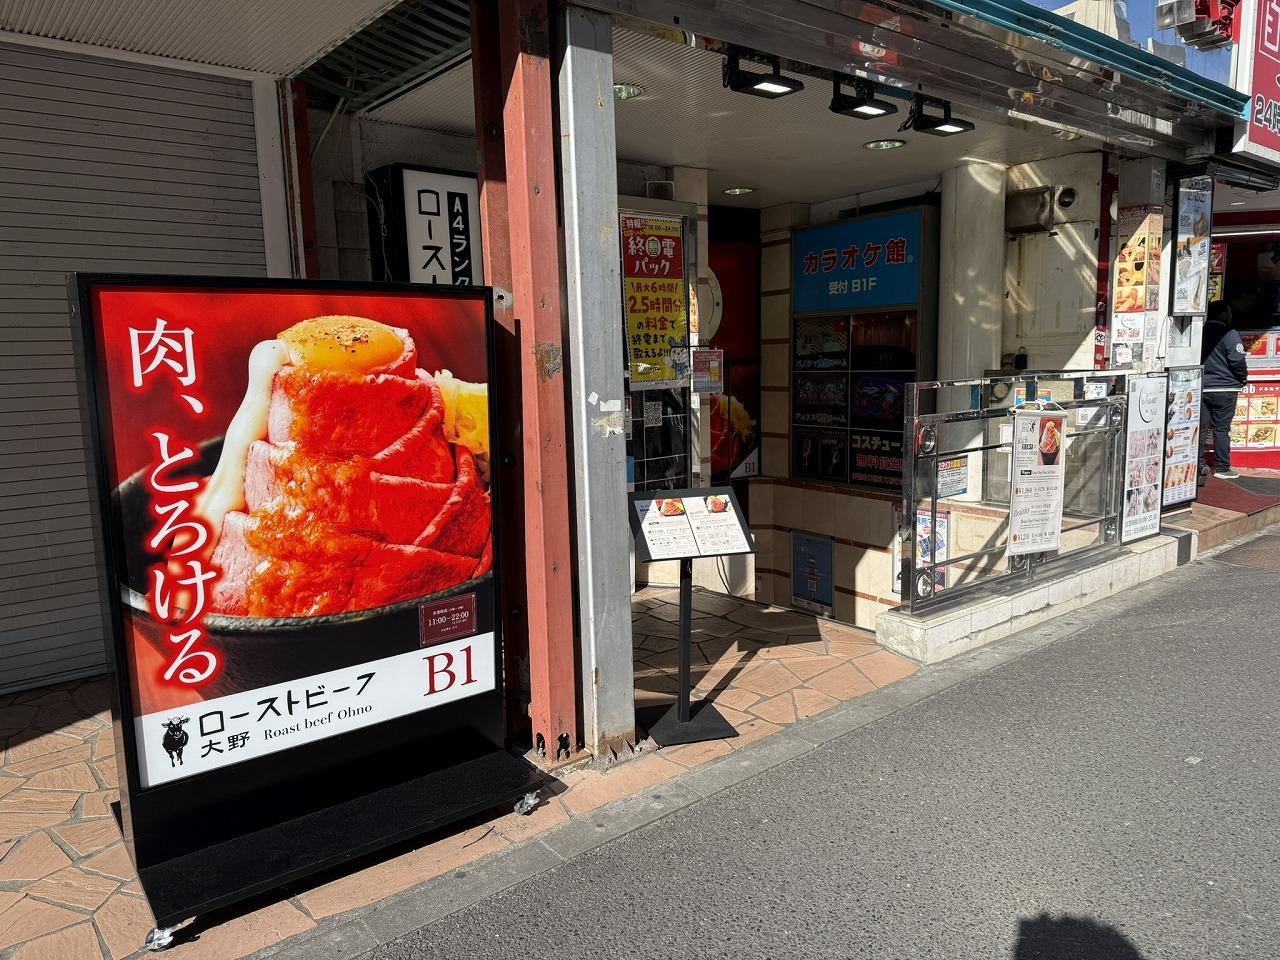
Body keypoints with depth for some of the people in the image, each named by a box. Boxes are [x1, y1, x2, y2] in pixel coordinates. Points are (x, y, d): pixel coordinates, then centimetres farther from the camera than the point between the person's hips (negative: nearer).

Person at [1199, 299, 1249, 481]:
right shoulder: (1229, 334, -12)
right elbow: (1238, 361, -15)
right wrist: (1242, 379, 1)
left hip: (1201, 388, 5)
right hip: (1224, 389, -5)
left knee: (1200, 427, 8)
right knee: (1221, 429, 1)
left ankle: (1199, 465, 9)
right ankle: (1222, 468, 7)